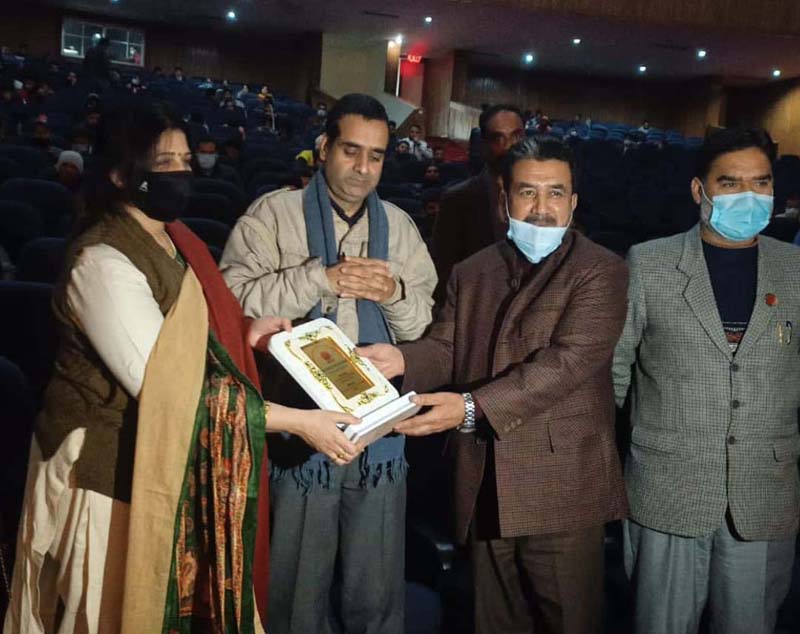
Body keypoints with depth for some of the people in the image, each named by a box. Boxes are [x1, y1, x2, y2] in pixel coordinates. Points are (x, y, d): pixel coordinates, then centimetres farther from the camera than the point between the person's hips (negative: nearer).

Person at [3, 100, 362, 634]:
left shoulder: (174, 239, 5)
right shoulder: (102, 260, -23)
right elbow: (165, 390, -29)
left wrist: (244, 329, -2)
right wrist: (296, 421, -28)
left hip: (173, 462, 8)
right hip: (113, 472, -8)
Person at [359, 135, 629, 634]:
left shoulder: (600, 271, -5)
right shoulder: (471, 273, 13)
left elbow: (568, 361, -18)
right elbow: (446, 350, 7)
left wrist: (472, 407, -28)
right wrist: (402, 359, -17)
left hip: (562, 488, -5)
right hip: (484, 489, 5)